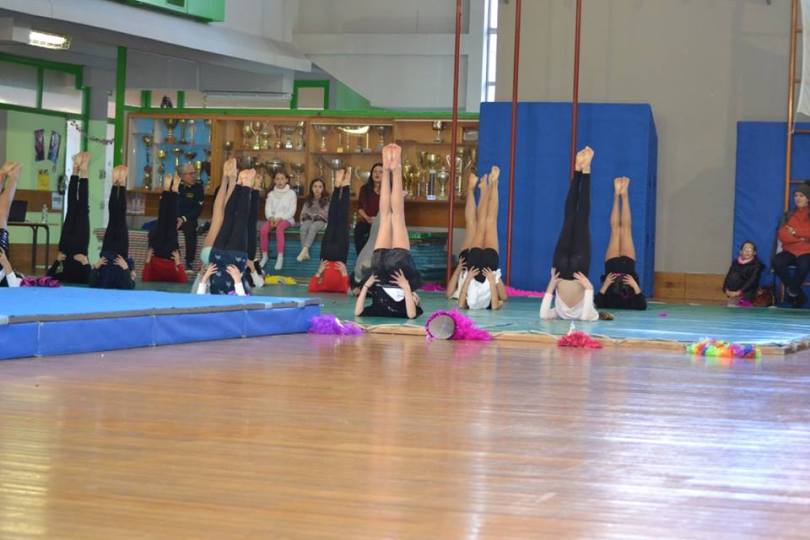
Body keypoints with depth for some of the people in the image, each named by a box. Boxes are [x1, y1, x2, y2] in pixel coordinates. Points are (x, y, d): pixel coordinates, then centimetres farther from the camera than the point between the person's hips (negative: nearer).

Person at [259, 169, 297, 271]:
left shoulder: (291, 193, 4)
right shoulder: (271, 194, 13)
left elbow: (292, 211, -4)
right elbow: (267, 209, 6)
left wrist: (280, 219, -18)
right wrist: (271, 218, -16)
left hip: (286, 219, -3)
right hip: (273, 218, 3)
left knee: (279, 228, -38)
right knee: (264, 229, -30)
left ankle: (280, 257, -40)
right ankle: (265, 256, -20)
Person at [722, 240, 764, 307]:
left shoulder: (756, 265, -4)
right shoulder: (736, 262, 12)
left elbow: (752, 281, -12)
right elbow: (729, 276, 11)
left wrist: (739, 292, -18)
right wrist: (727, 290, -6)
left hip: (745, 296, -5)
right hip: (732, 296, 5)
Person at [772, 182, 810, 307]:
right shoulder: (789, 215, 13)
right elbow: (782, 235, 0)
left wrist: (795, 232, -10)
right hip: (790, 250, 3)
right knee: (777, 261, -29)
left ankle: (792, 292, -9)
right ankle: (799, 295, -15)